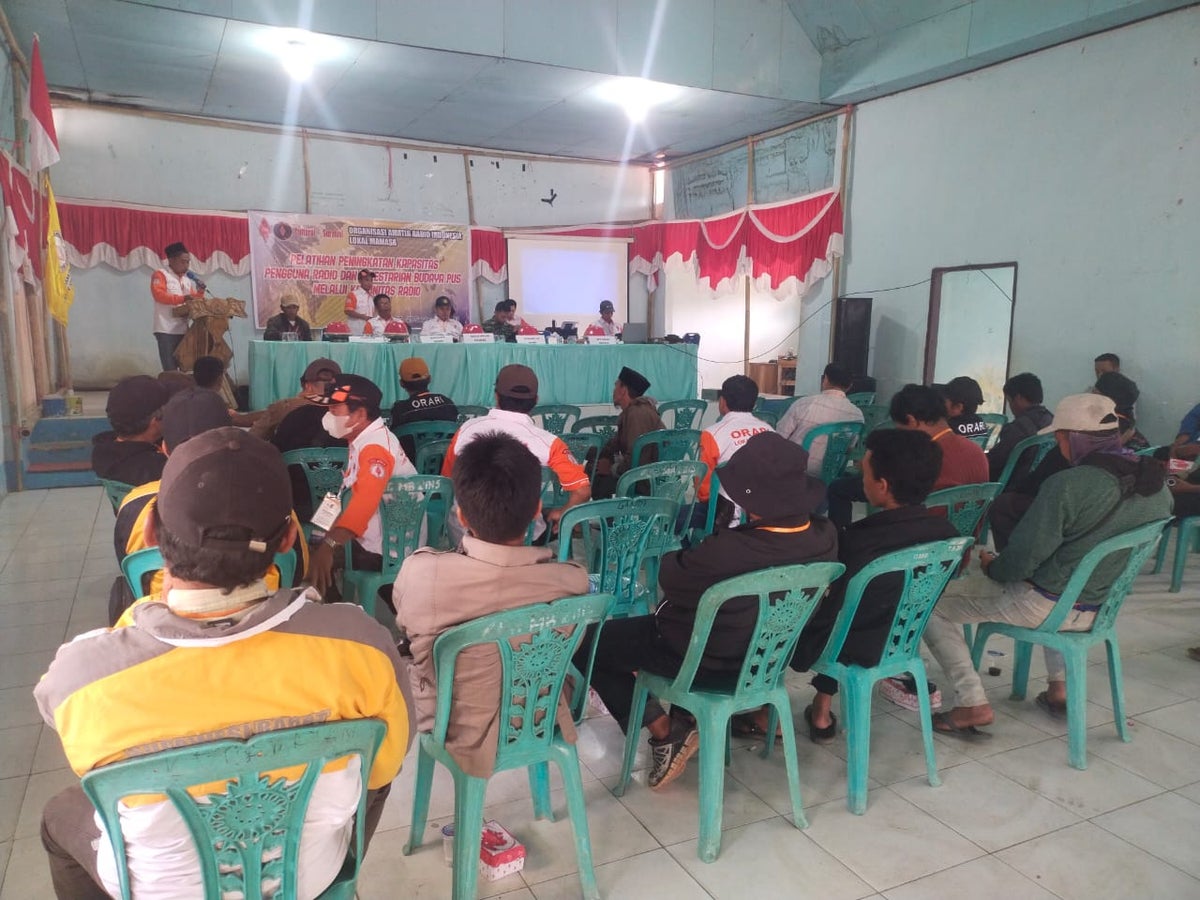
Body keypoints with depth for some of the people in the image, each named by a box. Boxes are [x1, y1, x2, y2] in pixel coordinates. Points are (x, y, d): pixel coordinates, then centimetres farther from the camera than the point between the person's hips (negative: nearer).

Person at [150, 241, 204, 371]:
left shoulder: (187, 279, 19)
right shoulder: (160, 274, -2)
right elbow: (159, 294, -17)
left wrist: (200, 292, 2)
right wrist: (182, 298, -26)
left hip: (183, 329, 7)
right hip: (166, 330, -6)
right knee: (170, 370, -9)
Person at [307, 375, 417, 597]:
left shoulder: (375, 447, -21)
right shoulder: (366, 440, 10)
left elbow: (365, 501, -37)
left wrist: (328, 546, -46)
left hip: (385, 549, -9)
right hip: (373, 537, 10)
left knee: (307, 555, -12)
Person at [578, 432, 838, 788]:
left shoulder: (724, 552, -39)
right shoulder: (826, 536, -19)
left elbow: (670, 578, -19)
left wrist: (683, 554, 1)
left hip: (705, 660, -6)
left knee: (587, 644, 10)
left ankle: (664, 731, 8)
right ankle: (685, 718, 26)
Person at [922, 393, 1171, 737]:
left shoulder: (1067, 485, -27)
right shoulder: (1157, 483, -4)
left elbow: (1020, 562, -22)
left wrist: (991, 565, 0)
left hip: (1044, 605, -7)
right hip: (1102, 608, 8)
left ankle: (973, 704, -1)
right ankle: (1059, 687, 35)